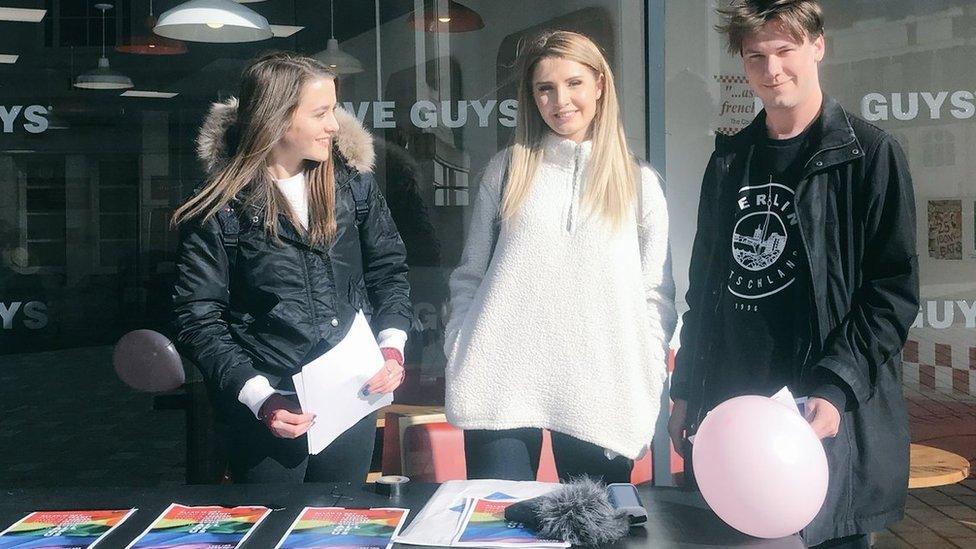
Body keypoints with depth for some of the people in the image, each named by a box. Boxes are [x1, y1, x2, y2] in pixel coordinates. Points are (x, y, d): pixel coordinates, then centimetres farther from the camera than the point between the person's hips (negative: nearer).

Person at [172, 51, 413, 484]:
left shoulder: (354, 183, 2)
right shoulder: (222, 208, -10)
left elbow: (388, 269, 10)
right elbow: (198, 319, -10)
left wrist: (392, 345, -5)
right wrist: (259, 397, -18)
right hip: (270, 413, -4)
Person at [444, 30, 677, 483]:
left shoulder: (639, 183, 8)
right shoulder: (507, 170, 10)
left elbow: (657, 294, 8)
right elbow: (469, 276, 12)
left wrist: (647, 387, -1)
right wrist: (457, 358, 3)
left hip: (601, 394, 0)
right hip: (502, 387, 0)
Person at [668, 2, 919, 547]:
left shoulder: (871, 153, -3)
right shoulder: (730, 160, 13)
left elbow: (895, 291, -8)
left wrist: (836, 387, -19)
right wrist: (686, 392, 14)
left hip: (828, 416, -5)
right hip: (729, 410, 5)